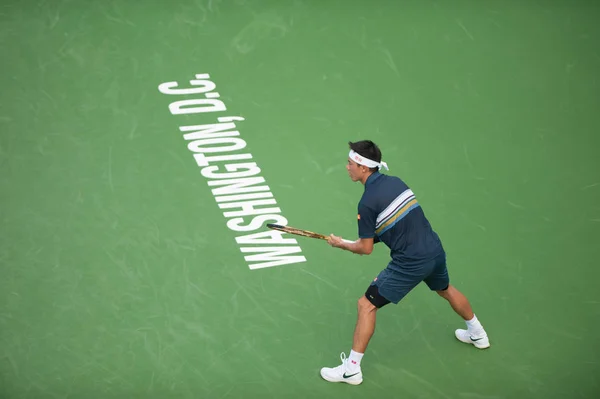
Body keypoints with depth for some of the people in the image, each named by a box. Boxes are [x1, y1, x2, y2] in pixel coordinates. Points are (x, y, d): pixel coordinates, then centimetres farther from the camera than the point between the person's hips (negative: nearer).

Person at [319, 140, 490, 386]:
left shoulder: (367, 202, -16)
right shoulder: (395, 181, 5)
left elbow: (366, 249, -8)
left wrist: (341, 244, 9)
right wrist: (376, 234, 13)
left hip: (411, 262, -8)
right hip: (435, 250, 8)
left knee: (366, 306, 2)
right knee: (446, 290, 36)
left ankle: (352, 369, 6)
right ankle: (477, 334, 56)